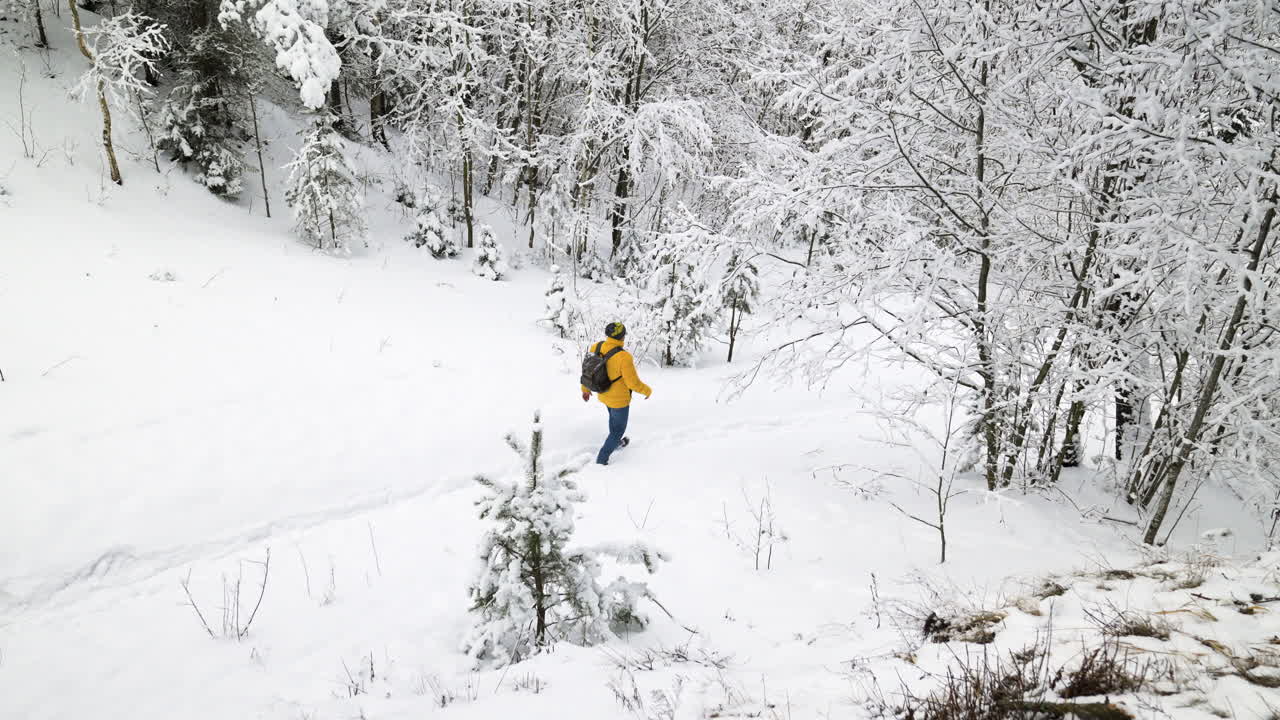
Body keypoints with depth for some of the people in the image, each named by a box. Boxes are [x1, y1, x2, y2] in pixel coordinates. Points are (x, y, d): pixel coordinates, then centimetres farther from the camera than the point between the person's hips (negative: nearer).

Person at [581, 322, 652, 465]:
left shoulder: (596, 347, -17)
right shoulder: (624, 357, -36)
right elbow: (634, 383, -27)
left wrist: (585, 388, 15)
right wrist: (648, 391, -6)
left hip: (603, 393, 6)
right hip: (619, 398, -6)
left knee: (614, 416, 35)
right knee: (619, 429, 16)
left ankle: (616, 442, 59)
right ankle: (601, 461, 21)